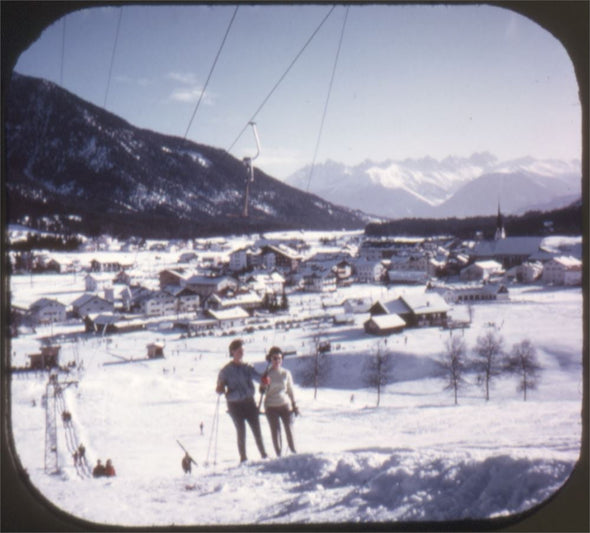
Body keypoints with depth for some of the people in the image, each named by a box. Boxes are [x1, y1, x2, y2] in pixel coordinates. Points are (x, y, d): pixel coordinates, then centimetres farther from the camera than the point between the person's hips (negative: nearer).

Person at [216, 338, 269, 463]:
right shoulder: (226, 370, 1)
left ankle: (263, 454, 12)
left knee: (256, 429, 2)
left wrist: (263, 379, -31)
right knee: (241, 431, -3)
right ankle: (243, 457, 7)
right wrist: (220, 389, -21)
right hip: (235, 404, -2)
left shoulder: (248, 367, 8)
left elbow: (256, 375, -8)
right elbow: (219, 387, 3)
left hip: (249, 402, 2)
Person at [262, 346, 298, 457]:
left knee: (289, 429, 0)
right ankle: (278, 455, 7)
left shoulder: (286, 373, 4)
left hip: (285, 405, 1)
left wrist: (294, 404, 9)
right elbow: (262, 391, 5)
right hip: (271, 407, -1)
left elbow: (290, 390, 11)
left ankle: (294, 452, 14)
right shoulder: (267, 374, 0)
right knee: (275, 431, -1)